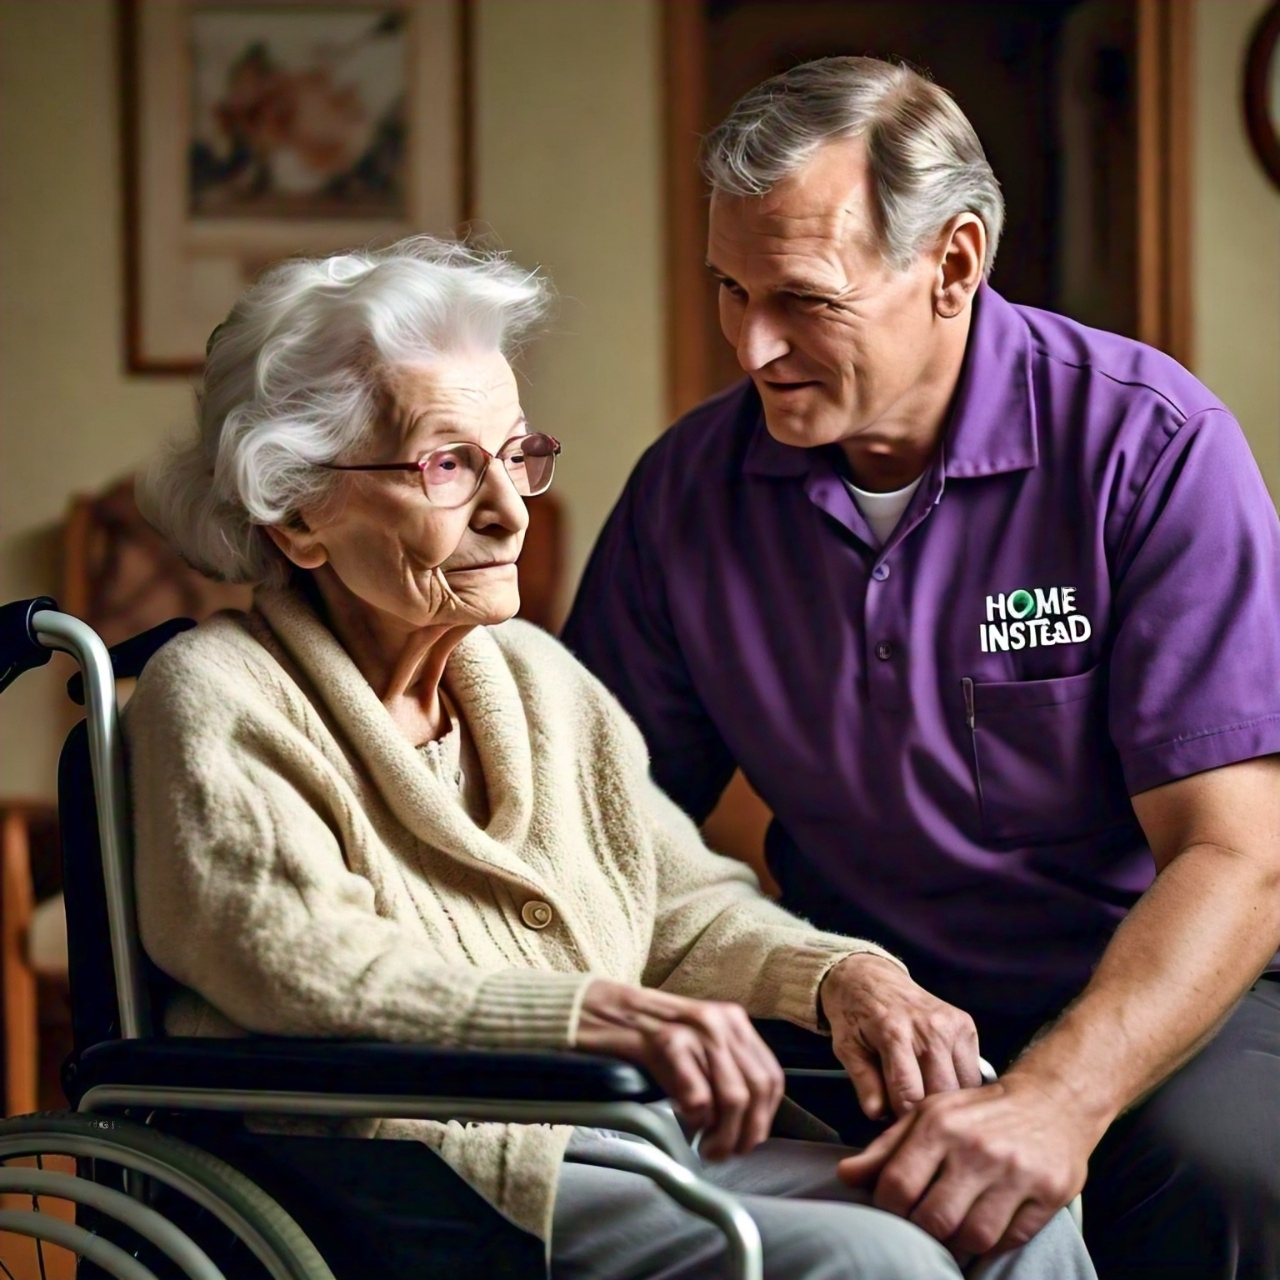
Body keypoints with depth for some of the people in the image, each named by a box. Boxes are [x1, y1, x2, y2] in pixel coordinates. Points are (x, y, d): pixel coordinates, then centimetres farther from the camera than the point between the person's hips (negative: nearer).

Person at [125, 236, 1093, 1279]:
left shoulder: (534, 675, 19)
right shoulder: (216, 702, -4)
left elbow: (685, 906, 20)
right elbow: (309, 970, -19)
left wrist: (841, 976, -4)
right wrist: (610, 1017, -33)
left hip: (623, 1148, 7)